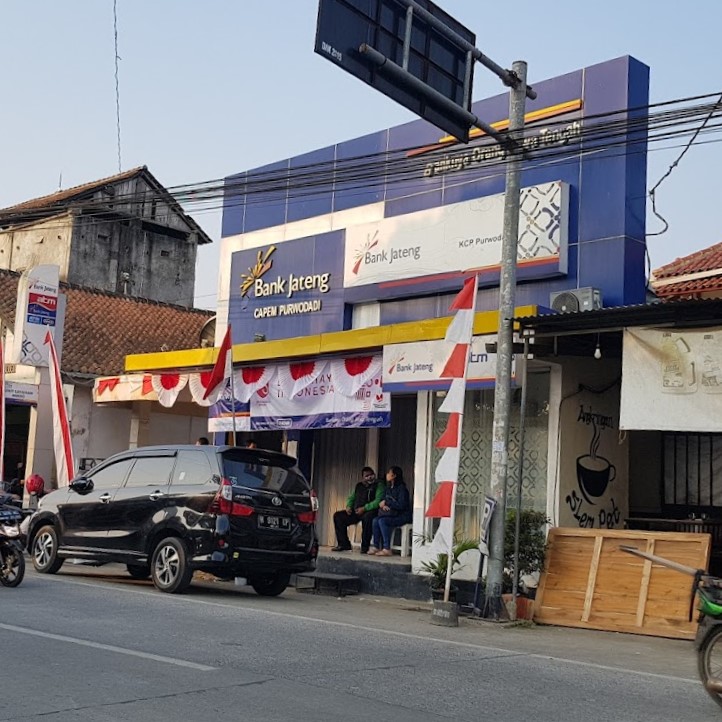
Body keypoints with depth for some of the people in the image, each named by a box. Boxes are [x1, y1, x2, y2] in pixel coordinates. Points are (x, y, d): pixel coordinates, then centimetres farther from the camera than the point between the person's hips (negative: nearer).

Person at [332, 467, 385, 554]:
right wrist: (348, 506, 2)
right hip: (356, 512, 7)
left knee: (367, 517, -41)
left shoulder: (379, 485, -5)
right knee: (338, 516, -4)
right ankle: (344, 544, -1)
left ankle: (365, 547, -29)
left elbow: (378, 501, -18)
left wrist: (364, 508, -24)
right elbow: (351, 498, 25)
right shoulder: (358, 486, 16)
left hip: (370, 511, -7)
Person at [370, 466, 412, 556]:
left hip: (402, 516, -8)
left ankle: (387, 549, -28)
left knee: (382, 521, -28)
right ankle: (377, 547, -16)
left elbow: (401, 505, -20)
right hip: (391, 514, 8)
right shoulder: (389, 488, 13)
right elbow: (383, 500, 16)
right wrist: (383, 505, -8)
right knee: (375, 520, -16)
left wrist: (386, 503, -14)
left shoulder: (401, 488, -13)